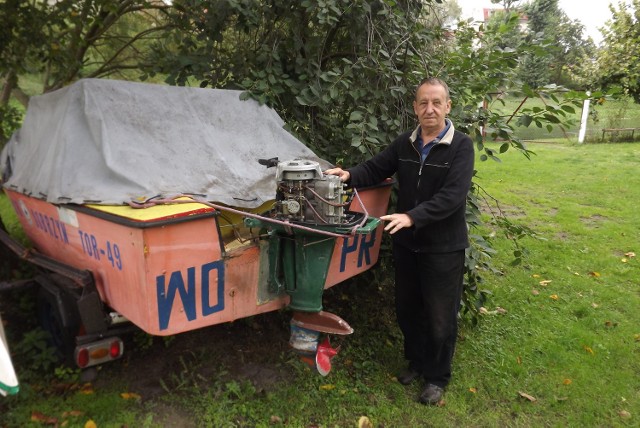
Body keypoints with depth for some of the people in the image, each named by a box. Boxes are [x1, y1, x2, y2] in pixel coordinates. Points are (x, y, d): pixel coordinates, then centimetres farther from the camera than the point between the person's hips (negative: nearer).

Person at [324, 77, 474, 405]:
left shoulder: (461, 146, -13)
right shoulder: (404, 143, 2)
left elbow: (452, 195, -24)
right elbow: (376, 168, 5)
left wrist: (412, 217, -34)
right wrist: (349, 176, -16)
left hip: (444, 247, -4)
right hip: (406, 242, 5)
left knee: (440, 316, 9)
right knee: (407, 308, 17)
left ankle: (437, 376, 31)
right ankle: (416, 360, 41)